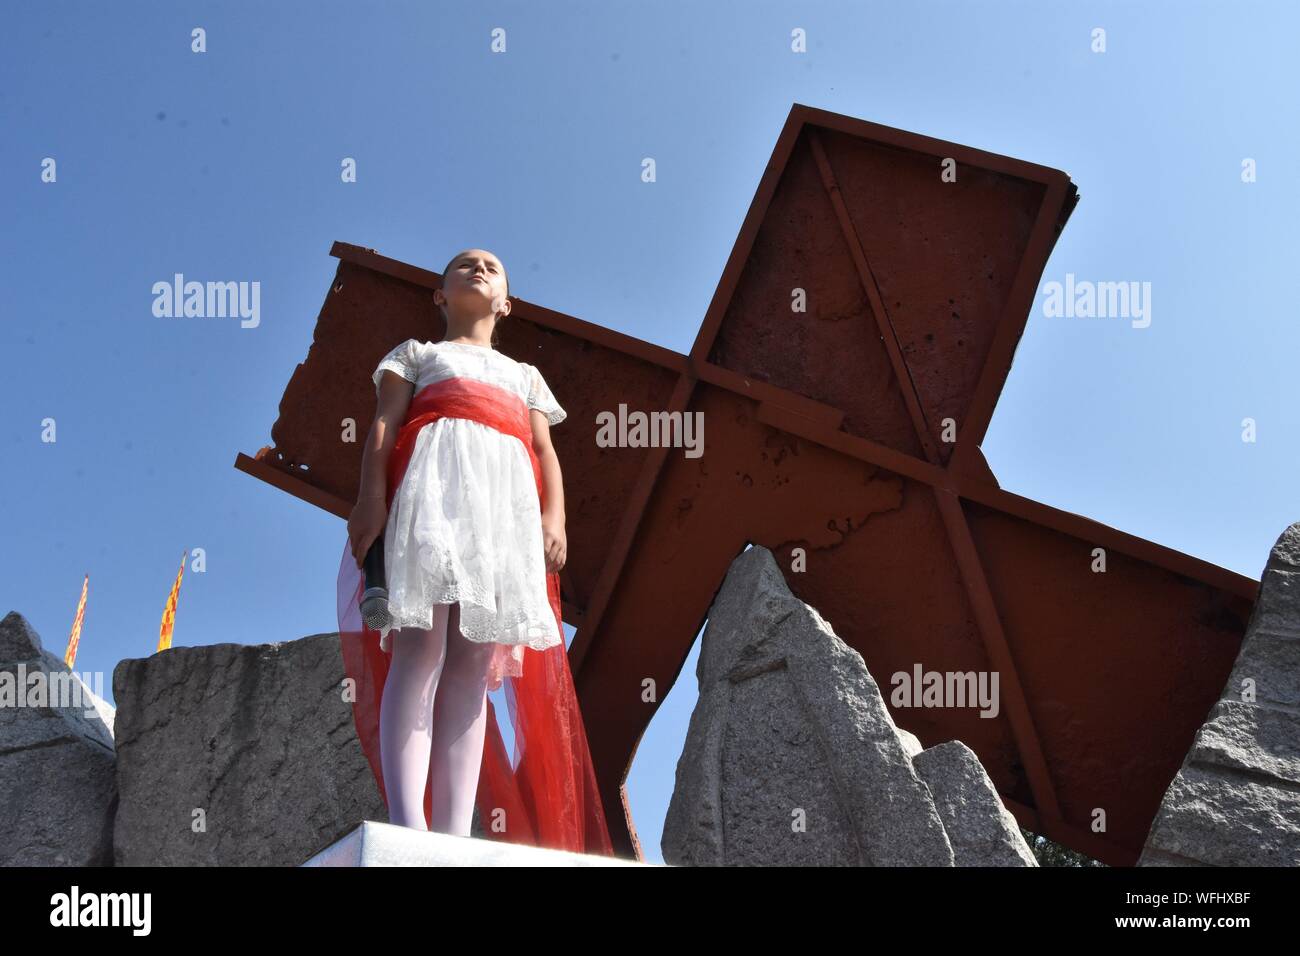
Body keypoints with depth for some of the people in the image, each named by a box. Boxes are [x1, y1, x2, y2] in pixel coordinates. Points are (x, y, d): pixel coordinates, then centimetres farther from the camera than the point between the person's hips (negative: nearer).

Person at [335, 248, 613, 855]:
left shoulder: (525, 376, 36)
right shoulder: (417, 353, 27)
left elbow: (545, 452, 20)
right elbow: (384, 424, 10)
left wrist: (554, 515, 0)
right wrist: (371, 495, -9)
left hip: (509, 495, 3)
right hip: (435, 477, -3)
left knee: (476, 663, -9)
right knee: (422, 646, -20)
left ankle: (455, 838, -17)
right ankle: (409, 833, -30)